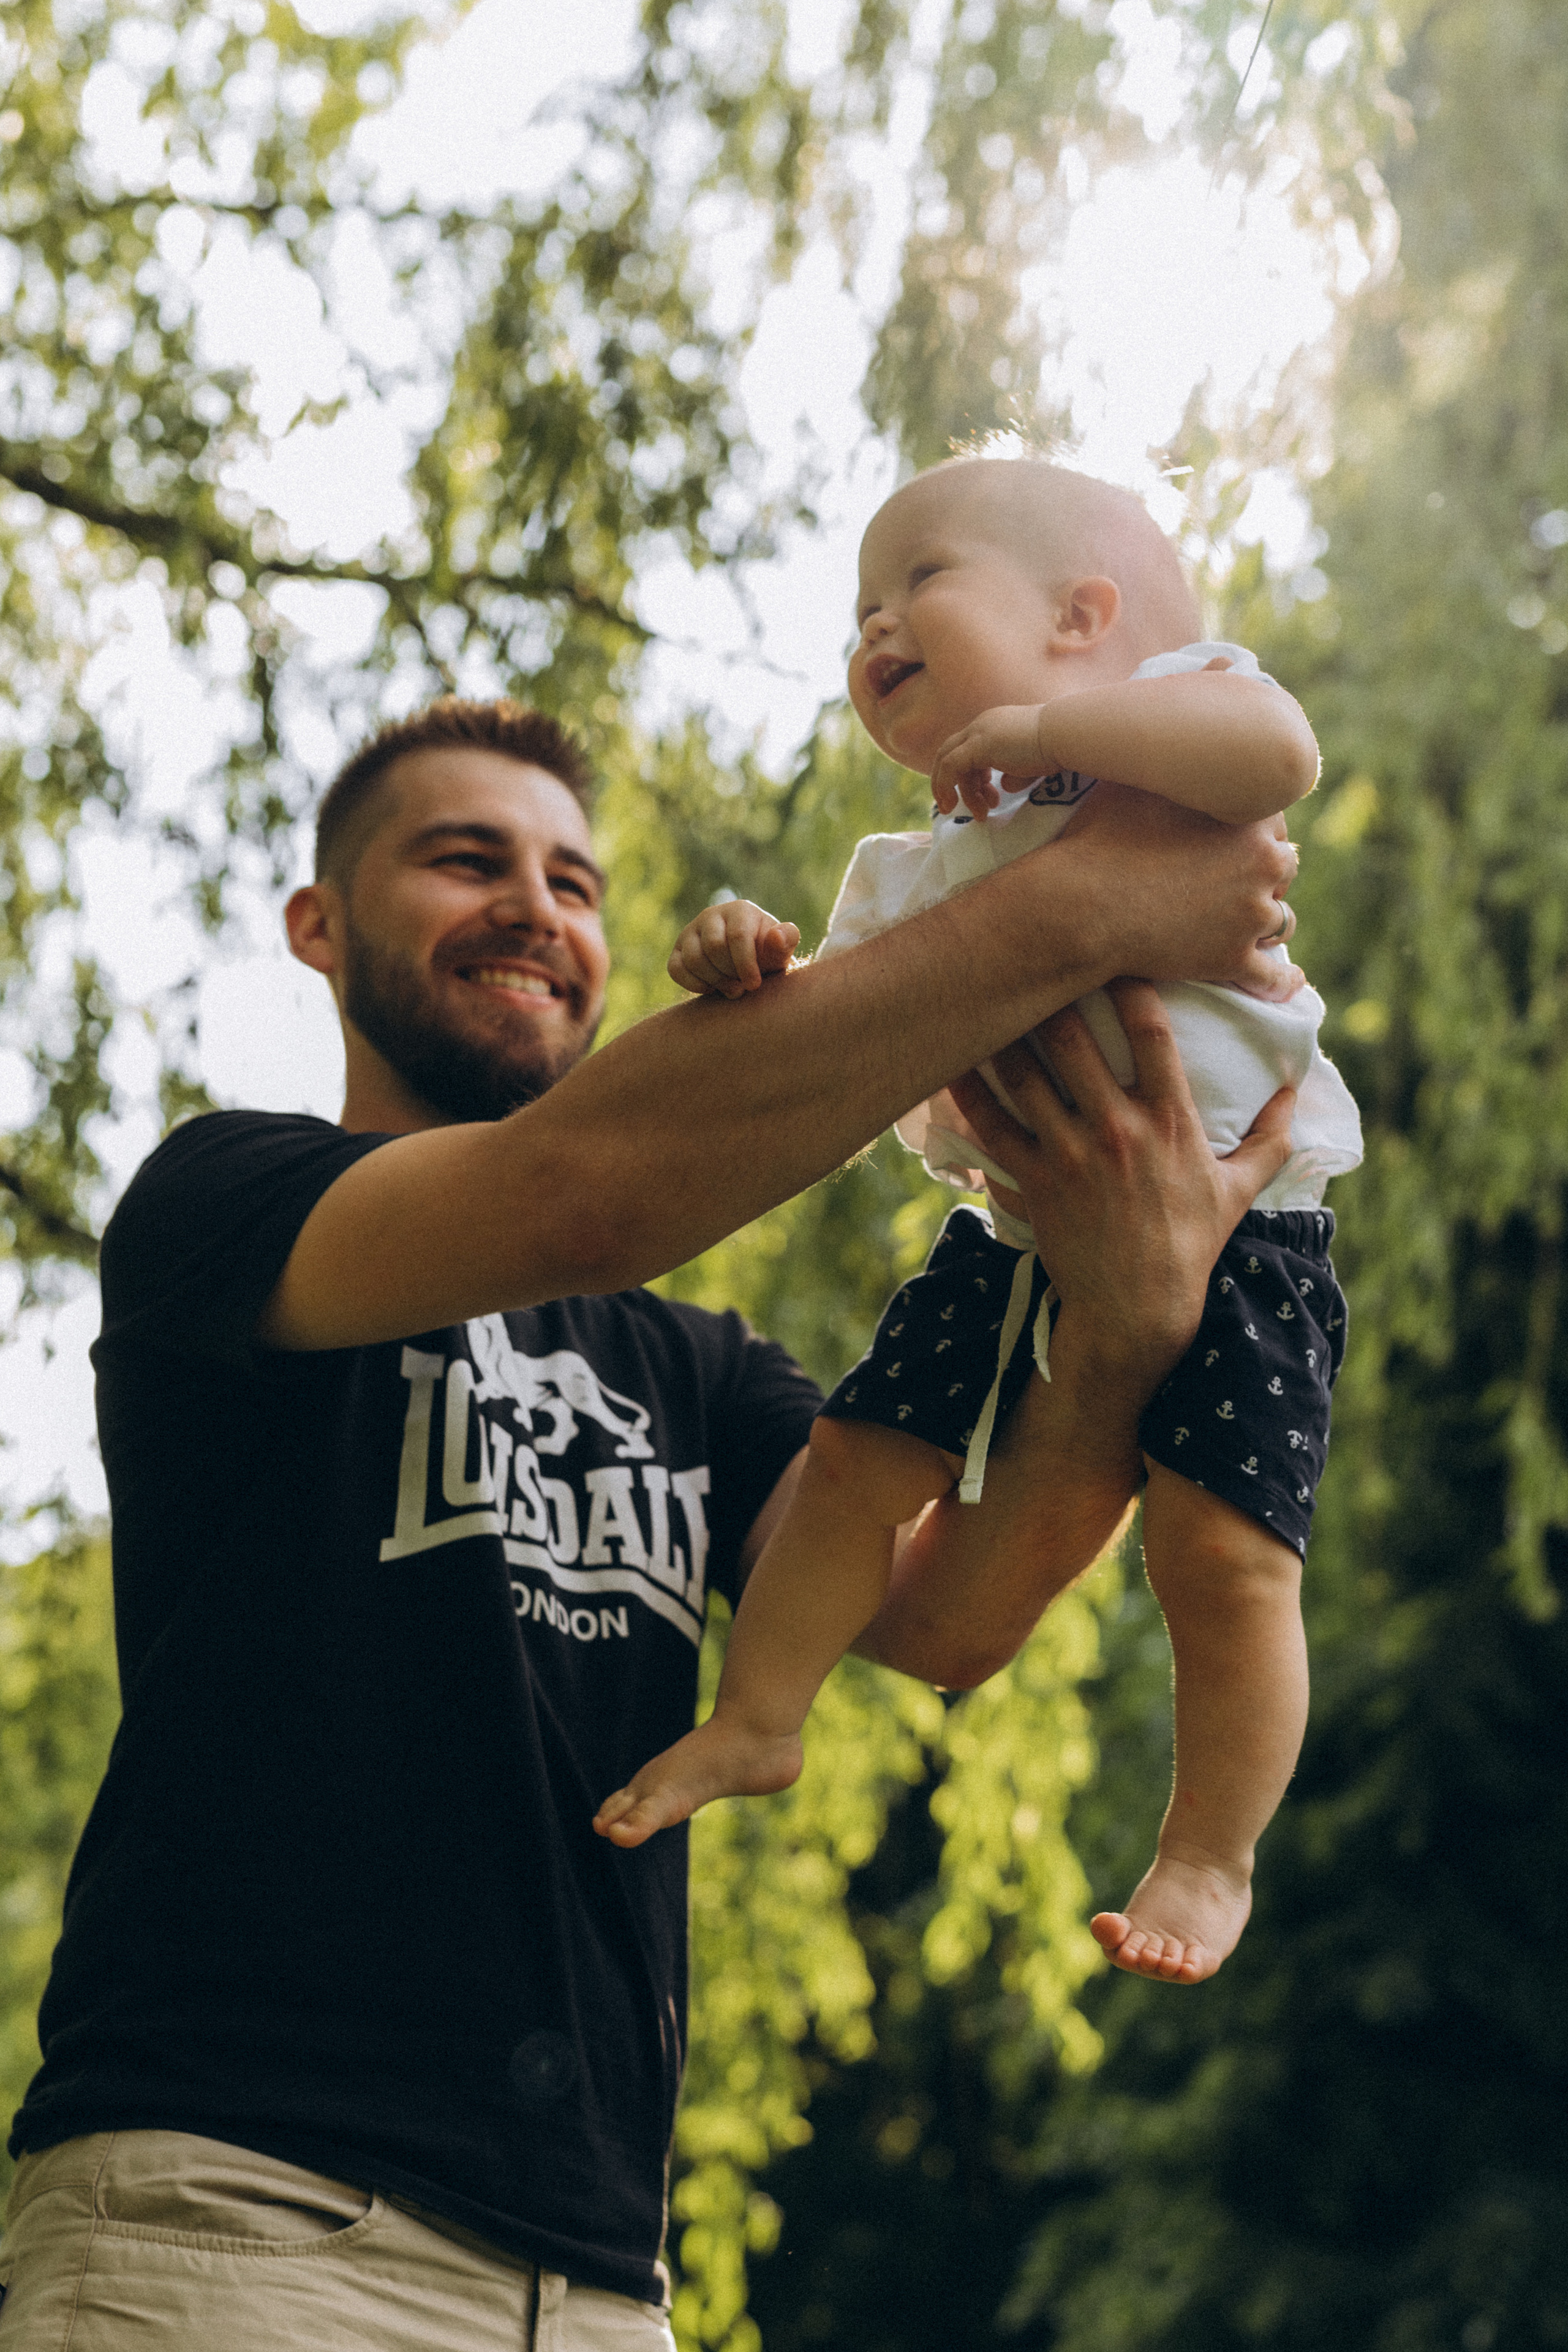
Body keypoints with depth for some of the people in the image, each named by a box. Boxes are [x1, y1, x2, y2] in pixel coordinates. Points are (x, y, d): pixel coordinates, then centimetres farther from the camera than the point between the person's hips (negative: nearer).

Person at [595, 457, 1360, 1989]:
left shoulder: (1168, 710, -7)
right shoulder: (910, 875, 9)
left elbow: (1278, 749, -31)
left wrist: (1042, 721, -27)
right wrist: (754, 970, -18)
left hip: (1228, 1231, -6)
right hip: (1019, 1240, 6)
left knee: (1221, 1547, -12)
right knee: (856, 1456, 4)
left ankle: (1212, 1854, 6)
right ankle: (755, 1722, 23)